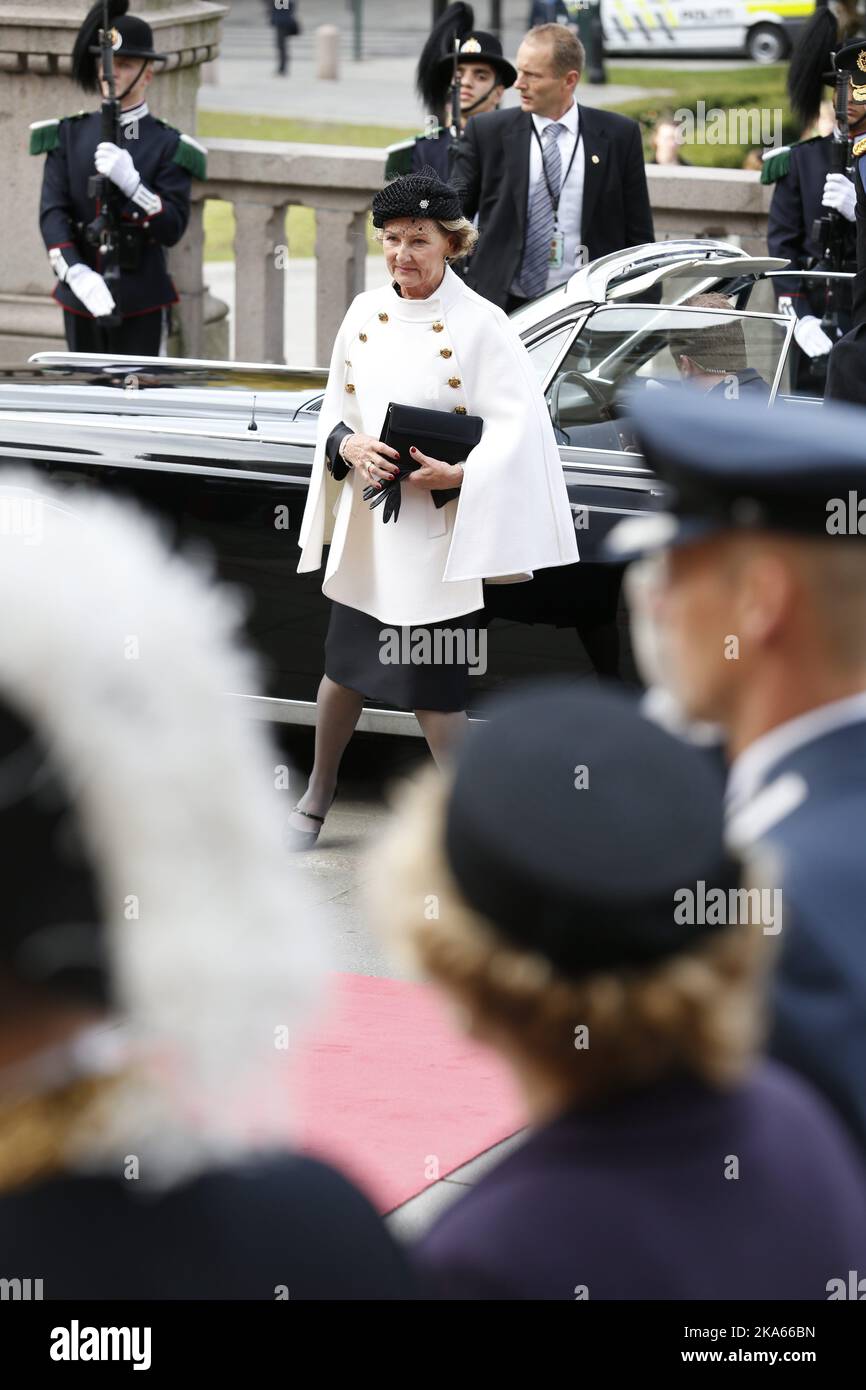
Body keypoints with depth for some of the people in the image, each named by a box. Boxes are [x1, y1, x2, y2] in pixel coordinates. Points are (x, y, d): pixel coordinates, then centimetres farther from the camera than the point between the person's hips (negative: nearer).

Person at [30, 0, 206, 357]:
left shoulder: (168, 146, -1)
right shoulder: (67, 136, 6)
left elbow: (173, 229, -7)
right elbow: (52, 214, -3)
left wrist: (130, 181, -23)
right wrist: (78, 274, -20)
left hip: (141, 302, -3)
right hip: (80, 300, 3)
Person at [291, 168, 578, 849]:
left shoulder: (481, 327, -11)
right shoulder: (365, 313, 6)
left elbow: (516, 430, -15)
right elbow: (334, 408, 12)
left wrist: (459, 475, -29)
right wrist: (349, 447, -10)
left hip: (439, 532, -5)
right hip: (367, 527, 5)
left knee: (433, 688, -5)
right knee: (344, 670, 17)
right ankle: (317, 796, 38)